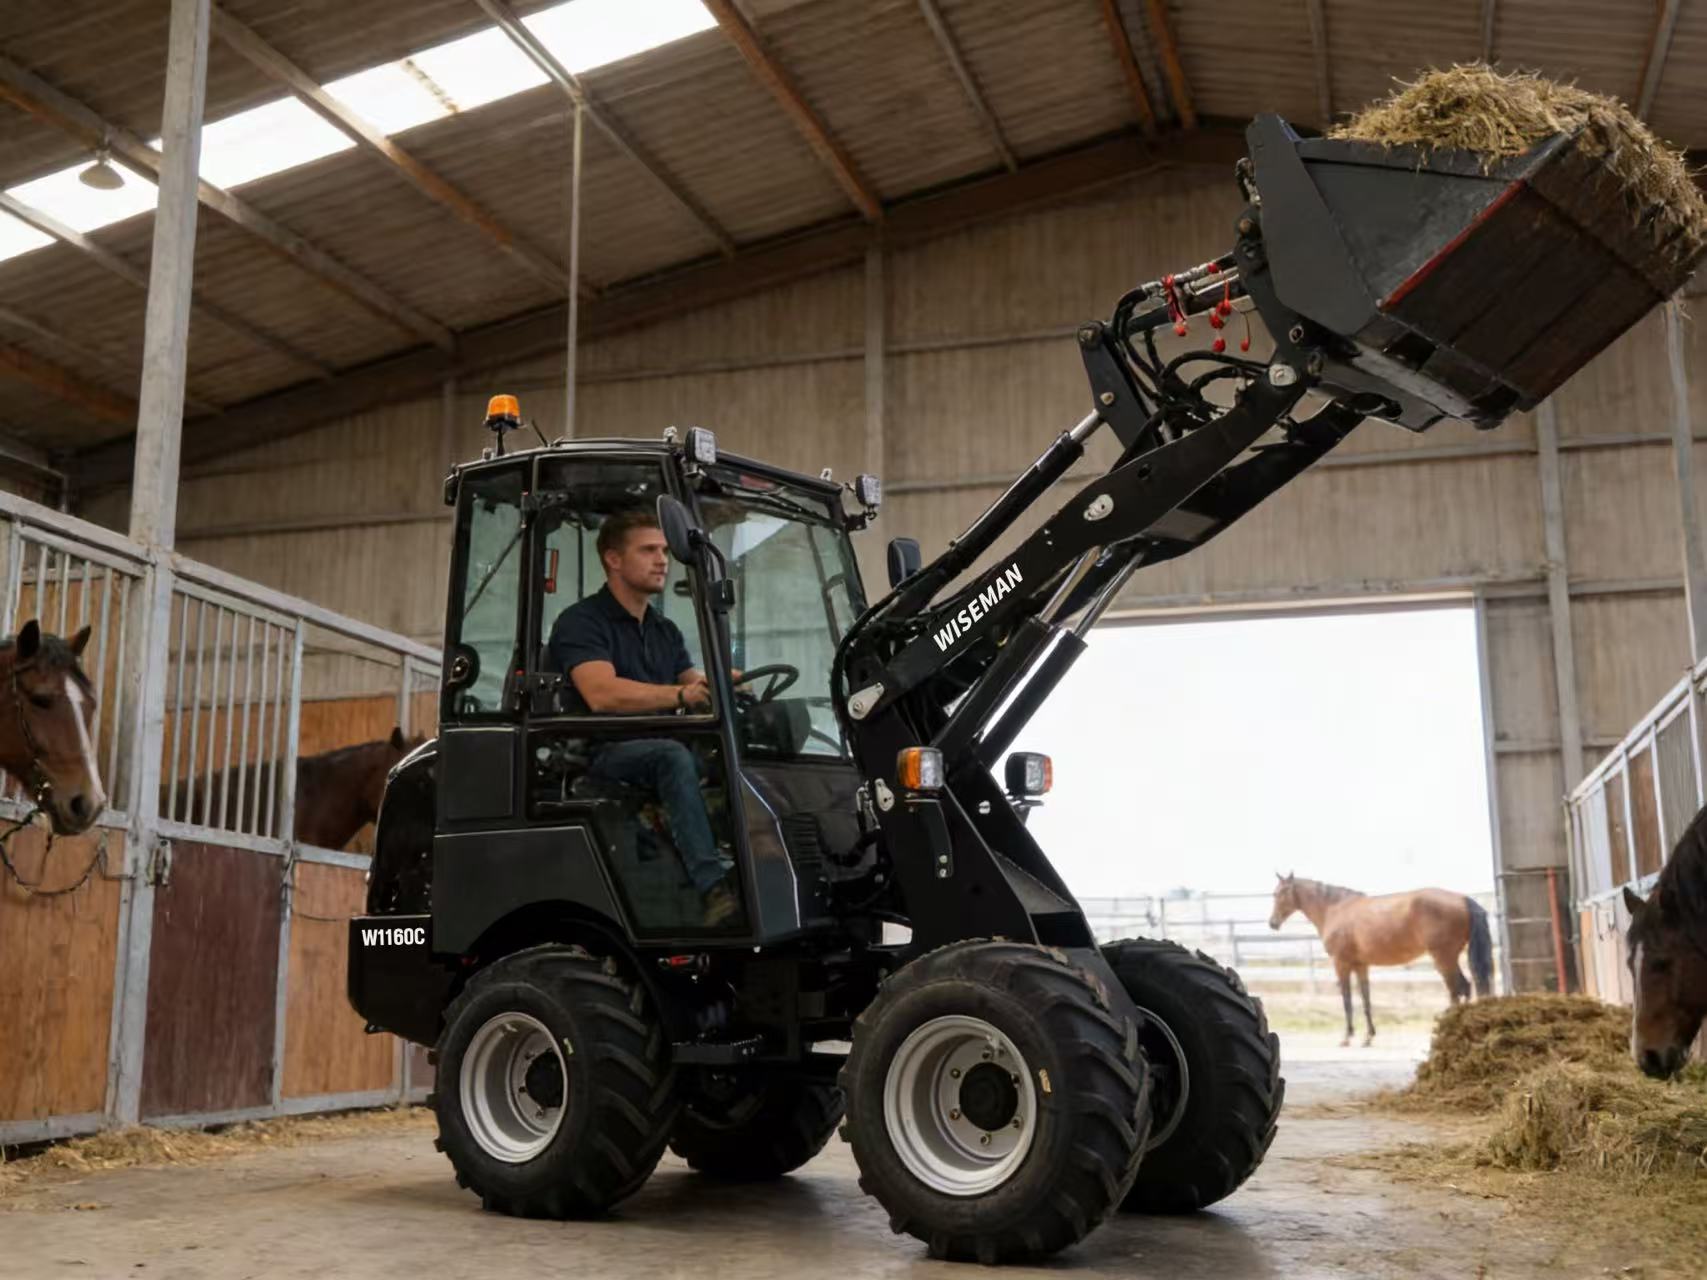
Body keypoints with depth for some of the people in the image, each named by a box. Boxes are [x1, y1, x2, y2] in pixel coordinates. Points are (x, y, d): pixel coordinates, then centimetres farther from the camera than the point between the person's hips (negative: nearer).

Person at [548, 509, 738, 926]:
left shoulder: (665, 630, 21)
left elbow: (699, 690, 11)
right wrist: (679, 694, -35)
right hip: (601, 756, -6)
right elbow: (602, 695, -22)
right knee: (672, 755, -36)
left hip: (659, 752, 7)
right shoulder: (581, 621, -5)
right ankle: (714, 888, -46)